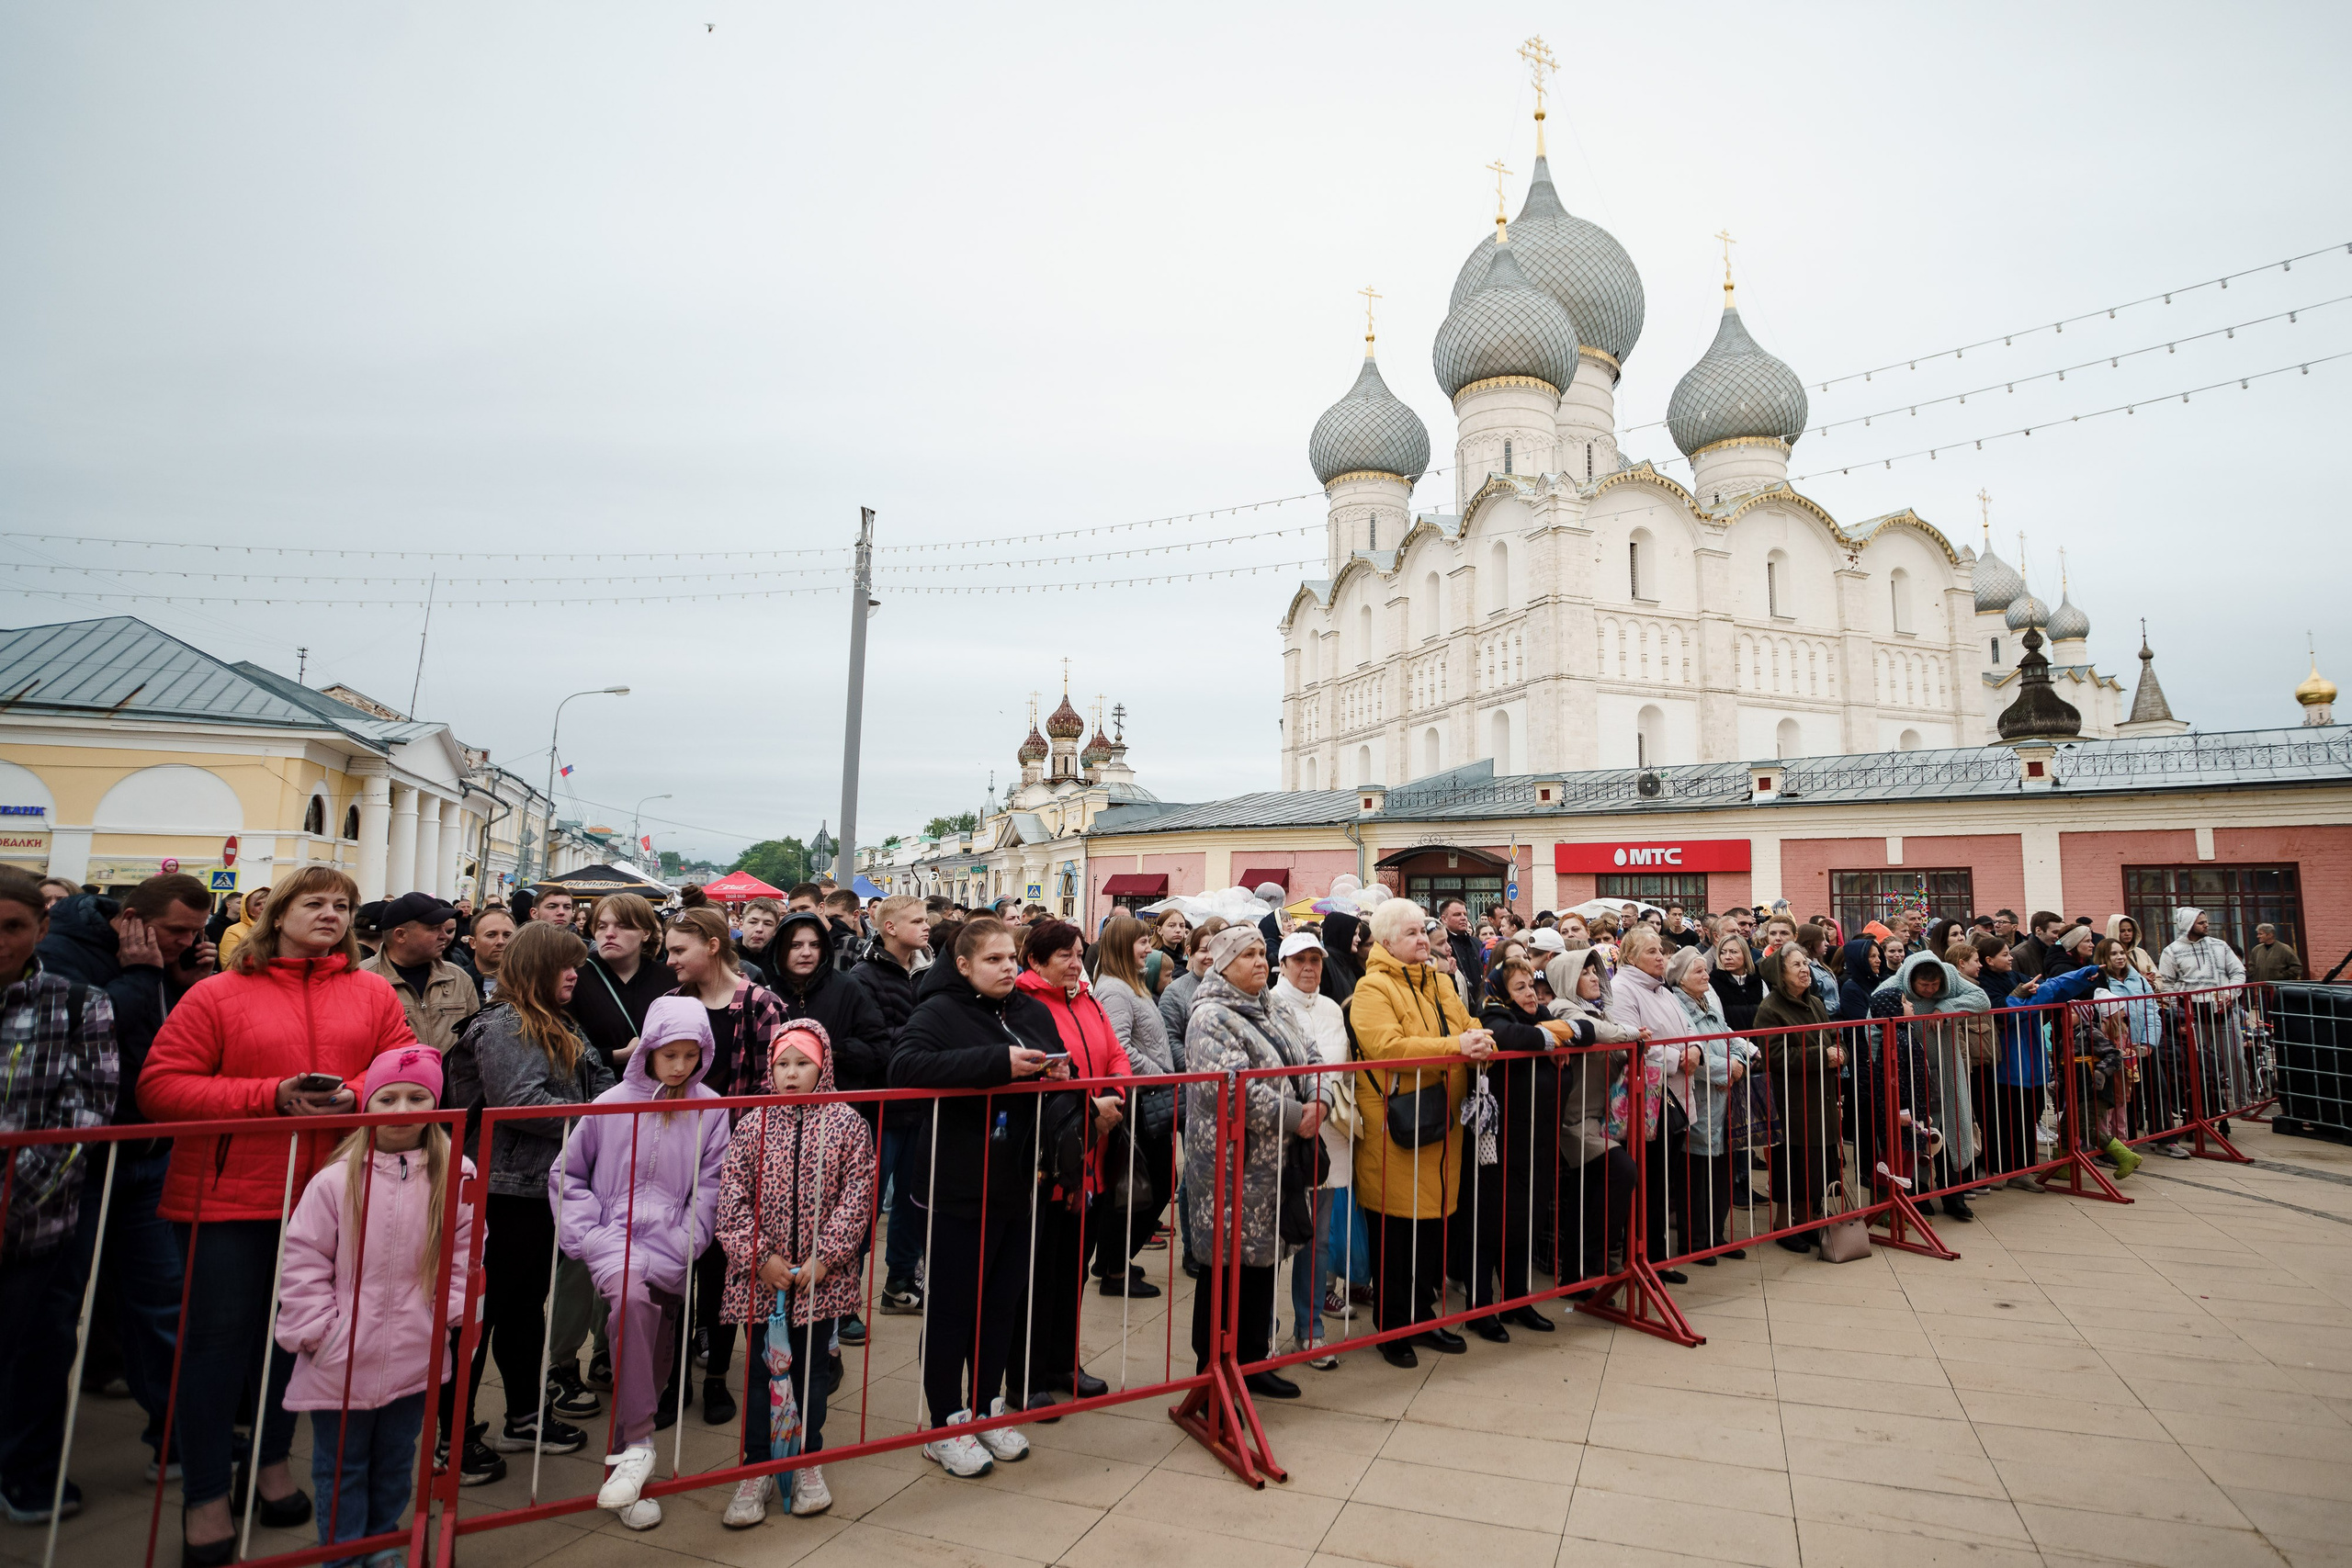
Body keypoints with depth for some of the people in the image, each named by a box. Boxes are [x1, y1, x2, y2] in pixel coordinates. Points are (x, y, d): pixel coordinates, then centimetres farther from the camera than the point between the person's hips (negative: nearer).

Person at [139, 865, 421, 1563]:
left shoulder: (373, 993, 5)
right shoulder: (216, 995, -2)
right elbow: (160, 1086, -8)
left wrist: (354, 1095, -17)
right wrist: (270, 1096, -19)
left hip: (329, 1193, 3)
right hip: (229, 1196, -2)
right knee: (218, 1338, 5)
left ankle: (274, 1465, 36)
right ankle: (204, 1497, 22)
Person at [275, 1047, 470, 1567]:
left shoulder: (455, 1178, -6)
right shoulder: (335, 1181, -11)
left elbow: (463, 1255, 1)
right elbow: (303, 1262, -5)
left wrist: (452, 1313, -7)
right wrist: (316, 1330, -7)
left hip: (414, 1356, 2)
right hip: (340, 1362, -2)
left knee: (396, 1462, 19)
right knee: (341, 1465, 14)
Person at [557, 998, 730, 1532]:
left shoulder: (711, 1110, 0)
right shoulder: (613, 1104, 1)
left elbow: (709, 1190, -1)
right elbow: (567, 1175, 9)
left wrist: (670, 1254, -11)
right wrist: (590, 1236, -3)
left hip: (671, 1251, 2)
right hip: (616, 1241, -1)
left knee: (656, 1360, 6)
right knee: (631, 1295, -31)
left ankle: (627, 1455, 28)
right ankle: (637, 1443, -22)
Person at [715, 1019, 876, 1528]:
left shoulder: (846, 1123, -4)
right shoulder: (752, 1126, -1)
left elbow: (856, 1195, -5)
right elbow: (733, 1198, -2)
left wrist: (825, 1257, -11)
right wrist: (761, 1257, -10)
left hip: (821, 1275, -1)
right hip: (761, 1275, 1)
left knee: (809, 1367, 12)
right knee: (761, 1371, 9)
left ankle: (808, 1462, 29)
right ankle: (757, 1470, 24)